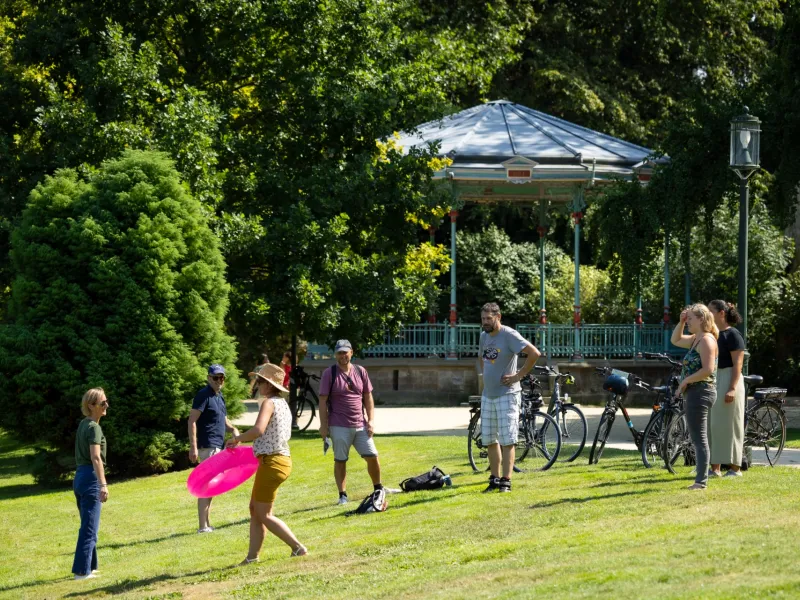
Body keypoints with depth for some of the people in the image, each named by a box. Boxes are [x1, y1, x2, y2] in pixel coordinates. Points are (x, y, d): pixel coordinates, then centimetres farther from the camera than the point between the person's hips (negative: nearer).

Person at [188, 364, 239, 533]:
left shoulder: (219, 396, 16)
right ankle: (203, 526, -12)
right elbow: (192, 420, -18)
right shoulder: (204, 395, -11)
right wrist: (193, 447, -25)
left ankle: (207, 524, 21)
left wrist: (233, 429, 6)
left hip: (218, 447, 10)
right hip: (207, 447, -10)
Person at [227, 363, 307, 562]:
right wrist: (257, 448, 22)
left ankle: (298, 548, -3)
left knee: (264, 514, -1)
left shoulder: (268, 403, -15)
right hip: (282, 458, 10)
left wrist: (237, 439, -16)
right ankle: (252, 557, 15)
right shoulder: (283, 403, 15)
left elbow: (258, 429, -30)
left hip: (272, 462, -10)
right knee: (255, 509, 14)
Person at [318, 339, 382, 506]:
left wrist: (371, 420, 3)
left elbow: (368, 397, 12)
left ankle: (378, 489, 20)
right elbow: (323, 401, -5)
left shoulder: (360, 371, 8)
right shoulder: (329, 374, -3)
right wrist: (323, 425, -10)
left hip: (360, 425, 3)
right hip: (339, 427, -3)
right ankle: (342, 495, 9)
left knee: (372, 457, 2)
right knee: (340, 461, 1)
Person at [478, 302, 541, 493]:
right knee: (490, 440, 10)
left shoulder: (509, 335, -14)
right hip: (487, 395, 8)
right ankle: (494, 479, 17)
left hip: (507, 395, -8)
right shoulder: (484, 336, 10)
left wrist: (519, 375, -18)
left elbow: (534, 353, -23)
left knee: (507, 440, -6)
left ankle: (506, 481, -5)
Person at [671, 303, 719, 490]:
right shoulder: (696, 339, 15)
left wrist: (685, 381, -16)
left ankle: (701, 481, -9)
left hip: (700, 393, -11)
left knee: (699, 438, -9)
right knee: (698, 439, 13)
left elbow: (707, 370, -24)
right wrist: (681, 322, 13)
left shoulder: (706, 340, -15)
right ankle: (701, 478, 18)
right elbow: (675, 340, 29)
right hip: (693, 393, 11)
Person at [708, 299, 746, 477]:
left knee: (729, 425, -4)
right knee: (711, 425, 6)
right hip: (710, 381, 8)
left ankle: (735, 468, 2)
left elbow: (738, 363, -15)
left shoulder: (732, 335, -8)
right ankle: (715, 468, 9)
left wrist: (732, 388, -22)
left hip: (727, 381, -8)